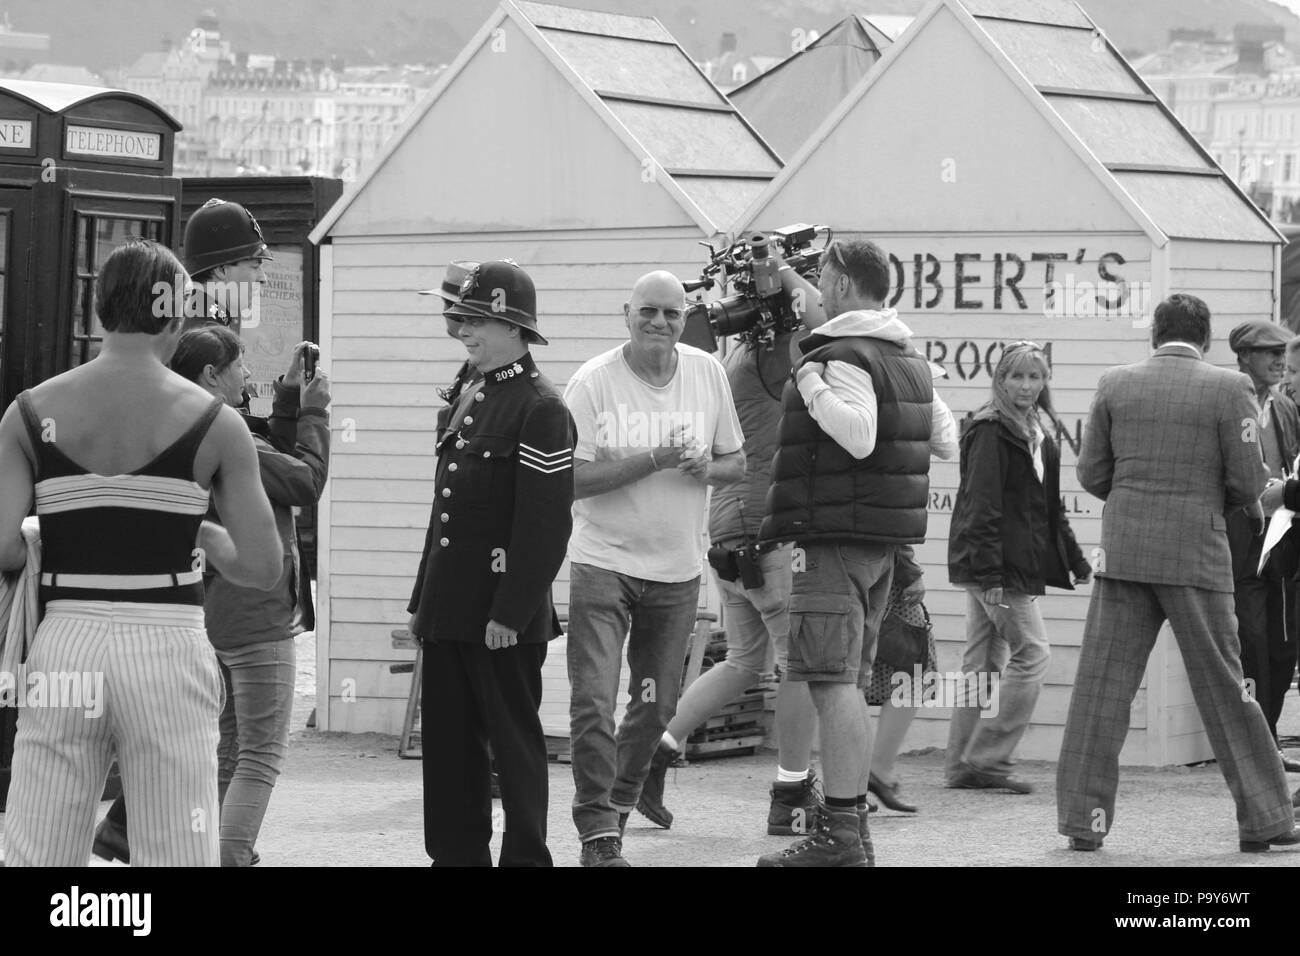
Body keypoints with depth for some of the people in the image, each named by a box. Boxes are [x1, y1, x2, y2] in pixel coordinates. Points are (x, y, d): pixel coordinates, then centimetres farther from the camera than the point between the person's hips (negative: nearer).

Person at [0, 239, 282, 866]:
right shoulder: (214, 422, -1)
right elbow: (263, 568, -3)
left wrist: (52, 537, 13)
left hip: (65, 644, 2)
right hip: (167, 648, -2)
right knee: (179, 858, 3)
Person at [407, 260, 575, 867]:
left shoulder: (540, 408, -11)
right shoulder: (472, 403, 16)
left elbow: (546, 522, -17)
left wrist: (510, 612, -20)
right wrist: (423, 601, 17)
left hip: (504, 616, -8)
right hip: (451, 609, 8)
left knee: (515, 744, 0)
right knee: (448, 744, 11)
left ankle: (525, 857, 6)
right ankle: (456, 854, 18)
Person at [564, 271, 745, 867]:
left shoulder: (707, 374, 2)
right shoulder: (593, 383, -11)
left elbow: (736, 463, 11)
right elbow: (571, 480, -16)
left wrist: (706, 468, -12)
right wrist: (653, 460, -22)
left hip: (676, 570, 4)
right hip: (603, 561, -4)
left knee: (656, 706, 12)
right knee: (593, 702, -13)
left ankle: (617, 806, 31)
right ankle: (598, 833, -7)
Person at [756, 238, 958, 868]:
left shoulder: (844, 357, -13)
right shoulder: (910, 360, 16)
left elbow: (858, 436, -27)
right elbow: (947, 442, 23)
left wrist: (811, 385, -15)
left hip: (836, 537, -10)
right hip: (883, 542, 10)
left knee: (832, 683, -13)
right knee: (848, 684, 15)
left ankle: (840, 837, -18)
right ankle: (851, 825, 18)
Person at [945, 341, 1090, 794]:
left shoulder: (1037, 435, 17)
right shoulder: (991, 432, -12)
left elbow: (1049, 509, 26)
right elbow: (981, 504, -17)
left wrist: (1076, 561, 22)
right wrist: (991, 574, -23)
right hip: (995, 566, -9)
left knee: (984, 662, 10)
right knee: (1032, 653, -9)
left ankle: (962, 765, 14)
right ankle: (986, 760, -7)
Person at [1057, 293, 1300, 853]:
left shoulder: (1114, 385, 4)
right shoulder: (1228, 389, -4)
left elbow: (1091, 474, 5)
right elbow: (1249, 482, -5)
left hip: (1123, 551, 2)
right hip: (1197, 554, -2)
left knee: (1102, 686, 3)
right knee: (1223, 687, 5)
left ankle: (1083, 818, 0)